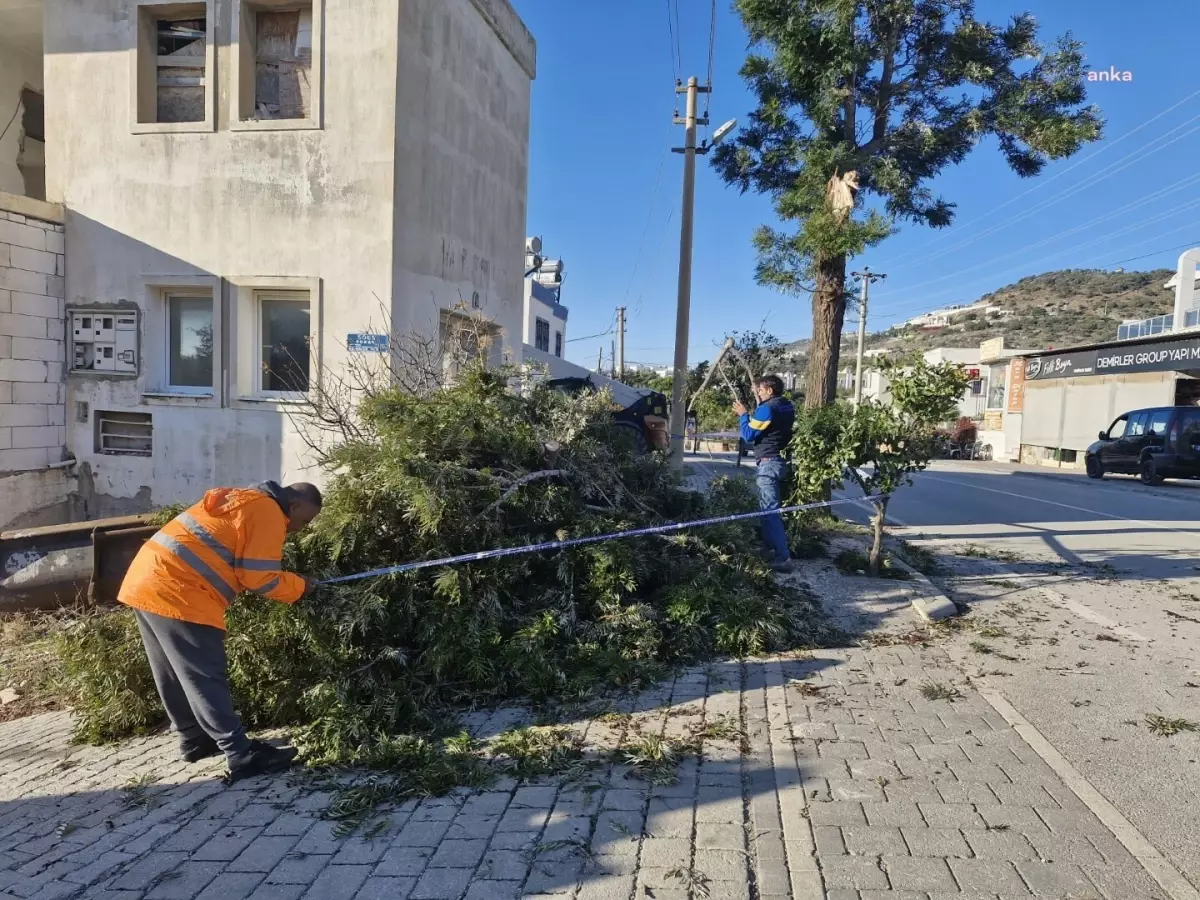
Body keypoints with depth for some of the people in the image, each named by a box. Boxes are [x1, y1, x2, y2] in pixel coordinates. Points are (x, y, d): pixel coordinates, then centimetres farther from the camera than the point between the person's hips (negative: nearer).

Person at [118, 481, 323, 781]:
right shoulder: (268, 514, -9)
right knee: (206, 677, -7)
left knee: (175, 674, 19)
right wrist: (299, 586, 4)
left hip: (147, 582, 10)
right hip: (177, 593, -10)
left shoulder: (248, 500, 20)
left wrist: (289, 581, 15)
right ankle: (241, 755, -2)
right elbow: (260, 578, -12)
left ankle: (193, 739, 32)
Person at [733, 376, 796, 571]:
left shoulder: (767, 409, -16)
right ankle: (773, 548, 27)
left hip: (768, 463, -10)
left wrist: (744, 414, -2)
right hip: (781, 461, 10)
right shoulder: (787, 407, 11)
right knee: (772, 508, 19)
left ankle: (783, 558, -14)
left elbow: (748, 435, -12)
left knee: (769, 511, -10)